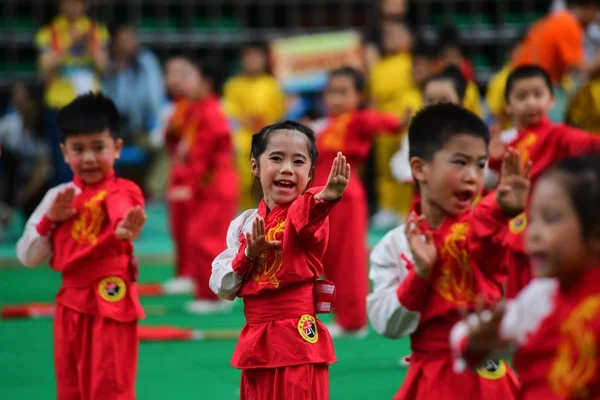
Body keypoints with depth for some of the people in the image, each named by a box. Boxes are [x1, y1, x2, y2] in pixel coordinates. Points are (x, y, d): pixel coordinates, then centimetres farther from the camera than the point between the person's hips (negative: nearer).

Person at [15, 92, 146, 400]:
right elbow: (27, 256, 7)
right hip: (71, 304, 6)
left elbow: (125, 218, -35)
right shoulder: (58, 197, 5)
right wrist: (49, 220, -8)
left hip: (111, 302, -6)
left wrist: (126, 231, -59)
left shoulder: (122, 192, -10)